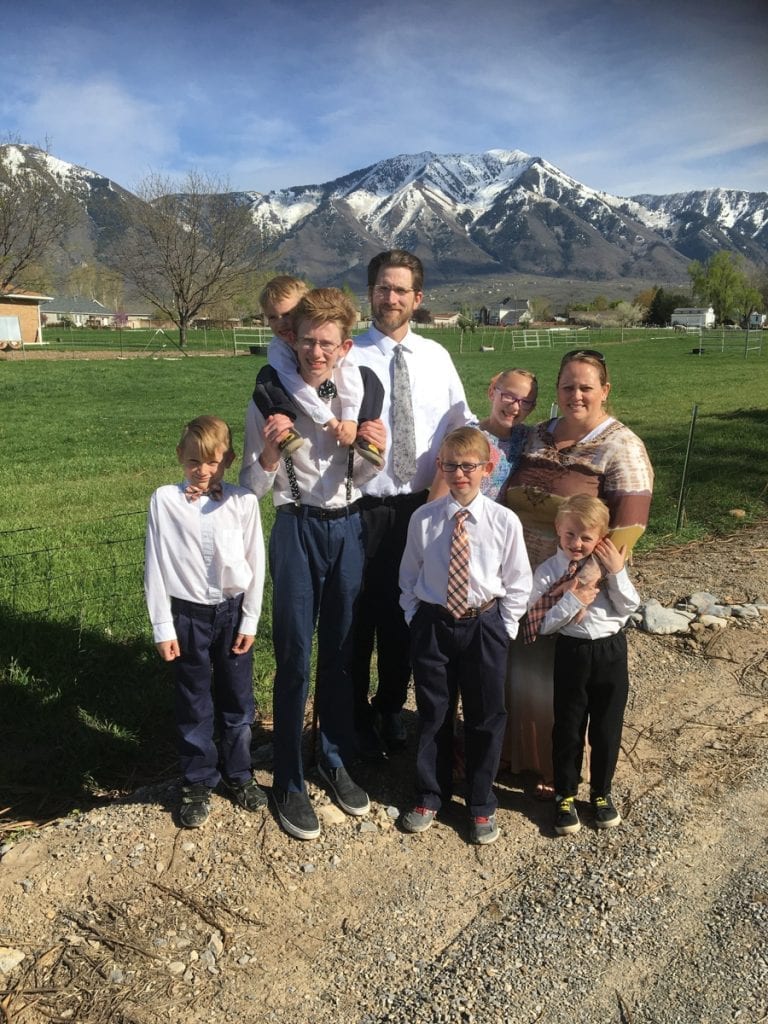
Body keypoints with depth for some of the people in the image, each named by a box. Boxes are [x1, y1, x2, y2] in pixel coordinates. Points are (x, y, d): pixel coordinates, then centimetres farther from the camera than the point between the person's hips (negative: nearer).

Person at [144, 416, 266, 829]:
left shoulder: (243, 501, -7)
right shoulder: (165, 500, -8)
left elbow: (255, 564, -1)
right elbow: (155, 567, -5)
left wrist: (250, 620, -2)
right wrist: (163, 628, -5)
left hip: (233, 611, 1)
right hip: (188, 614, -1)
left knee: (237, 700, 14)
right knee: (194, 705, 11)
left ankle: (238, 774, 33)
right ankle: (198, 783, 28)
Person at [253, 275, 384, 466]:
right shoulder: (277, 348, -19)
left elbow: (349, 376, -26)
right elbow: (297, 387, -30)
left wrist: (350, 420, -37)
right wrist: (329, 420, -38)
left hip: (333, 398, 1)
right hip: (300, 409, -1)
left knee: (369, 377, -20)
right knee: (267, 375, -25)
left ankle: (363, 435, -26)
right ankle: (283, 431, -39)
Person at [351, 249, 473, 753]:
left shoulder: (436, 357, 4)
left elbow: (461, 420, 9)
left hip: (420, 505, 4)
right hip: (363, 506, -3)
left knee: (405, 613, 18)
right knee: (359, 615, 9)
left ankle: (391, 705, 40)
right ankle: (357, 714, 32)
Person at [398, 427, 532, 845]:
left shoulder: (504, 521, -9)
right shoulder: (423, 519, -6)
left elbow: (517, 583, 0)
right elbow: (409, 575, 6)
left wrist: (503, 628, -2)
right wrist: (415, 620, 3)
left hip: (484, 625, 0)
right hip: (432, 623, 1)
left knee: (486, 717, 10)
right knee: (432, 714, 13)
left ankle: (482, 805, 30)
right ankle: (429, 795, 34)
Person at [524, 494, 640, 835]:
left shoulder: (609, 563, 0)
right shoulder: (547, 571, -8)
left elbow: (629, 608, -5)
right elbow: (540, 625, -10)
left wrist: (616, 573, -16)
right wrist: (572, 601, -21)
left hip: (612, 651, 2)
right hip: (573, 652, -2)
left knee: (608, 728, 14)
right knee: (568, 729, 10)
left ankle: (601, 792, 35)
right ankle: (565, 796, 29)